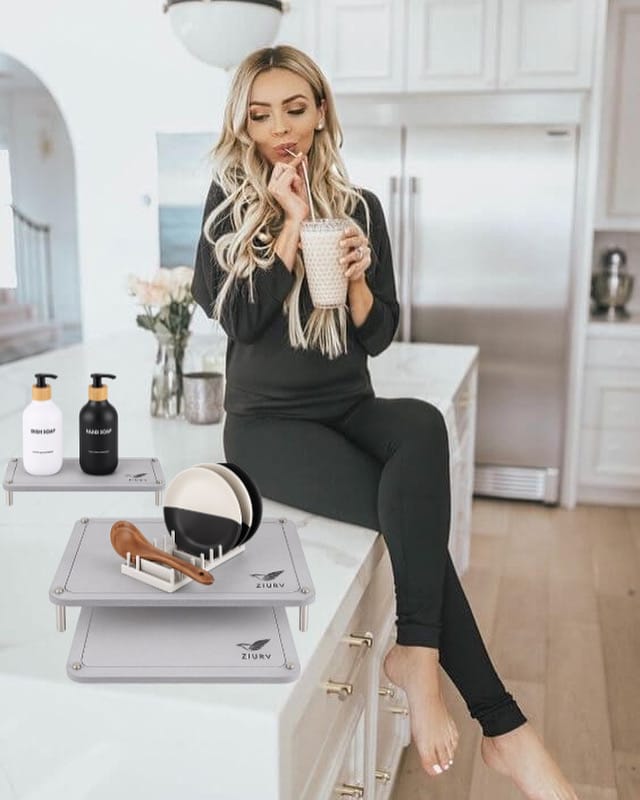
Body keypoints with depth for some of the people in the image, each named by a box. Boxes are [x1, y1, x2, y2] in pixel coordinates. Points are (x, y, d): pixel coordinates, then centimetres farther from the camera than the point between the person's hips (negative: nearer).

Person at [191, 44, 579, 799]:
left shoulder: (359, 206, 7)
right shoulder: (230, 201, 2)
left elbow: (378, 337, 5)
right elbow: (241, 321, -11)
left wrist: (357, 277, -15)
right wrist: (292, 222, -14)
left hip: (350, 409, 3)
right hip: (268, 418, -2)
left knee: (423, 426, -35)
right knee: (408, 510, -29)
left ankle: (414, 652, -27)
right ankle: (501, 724, -18)